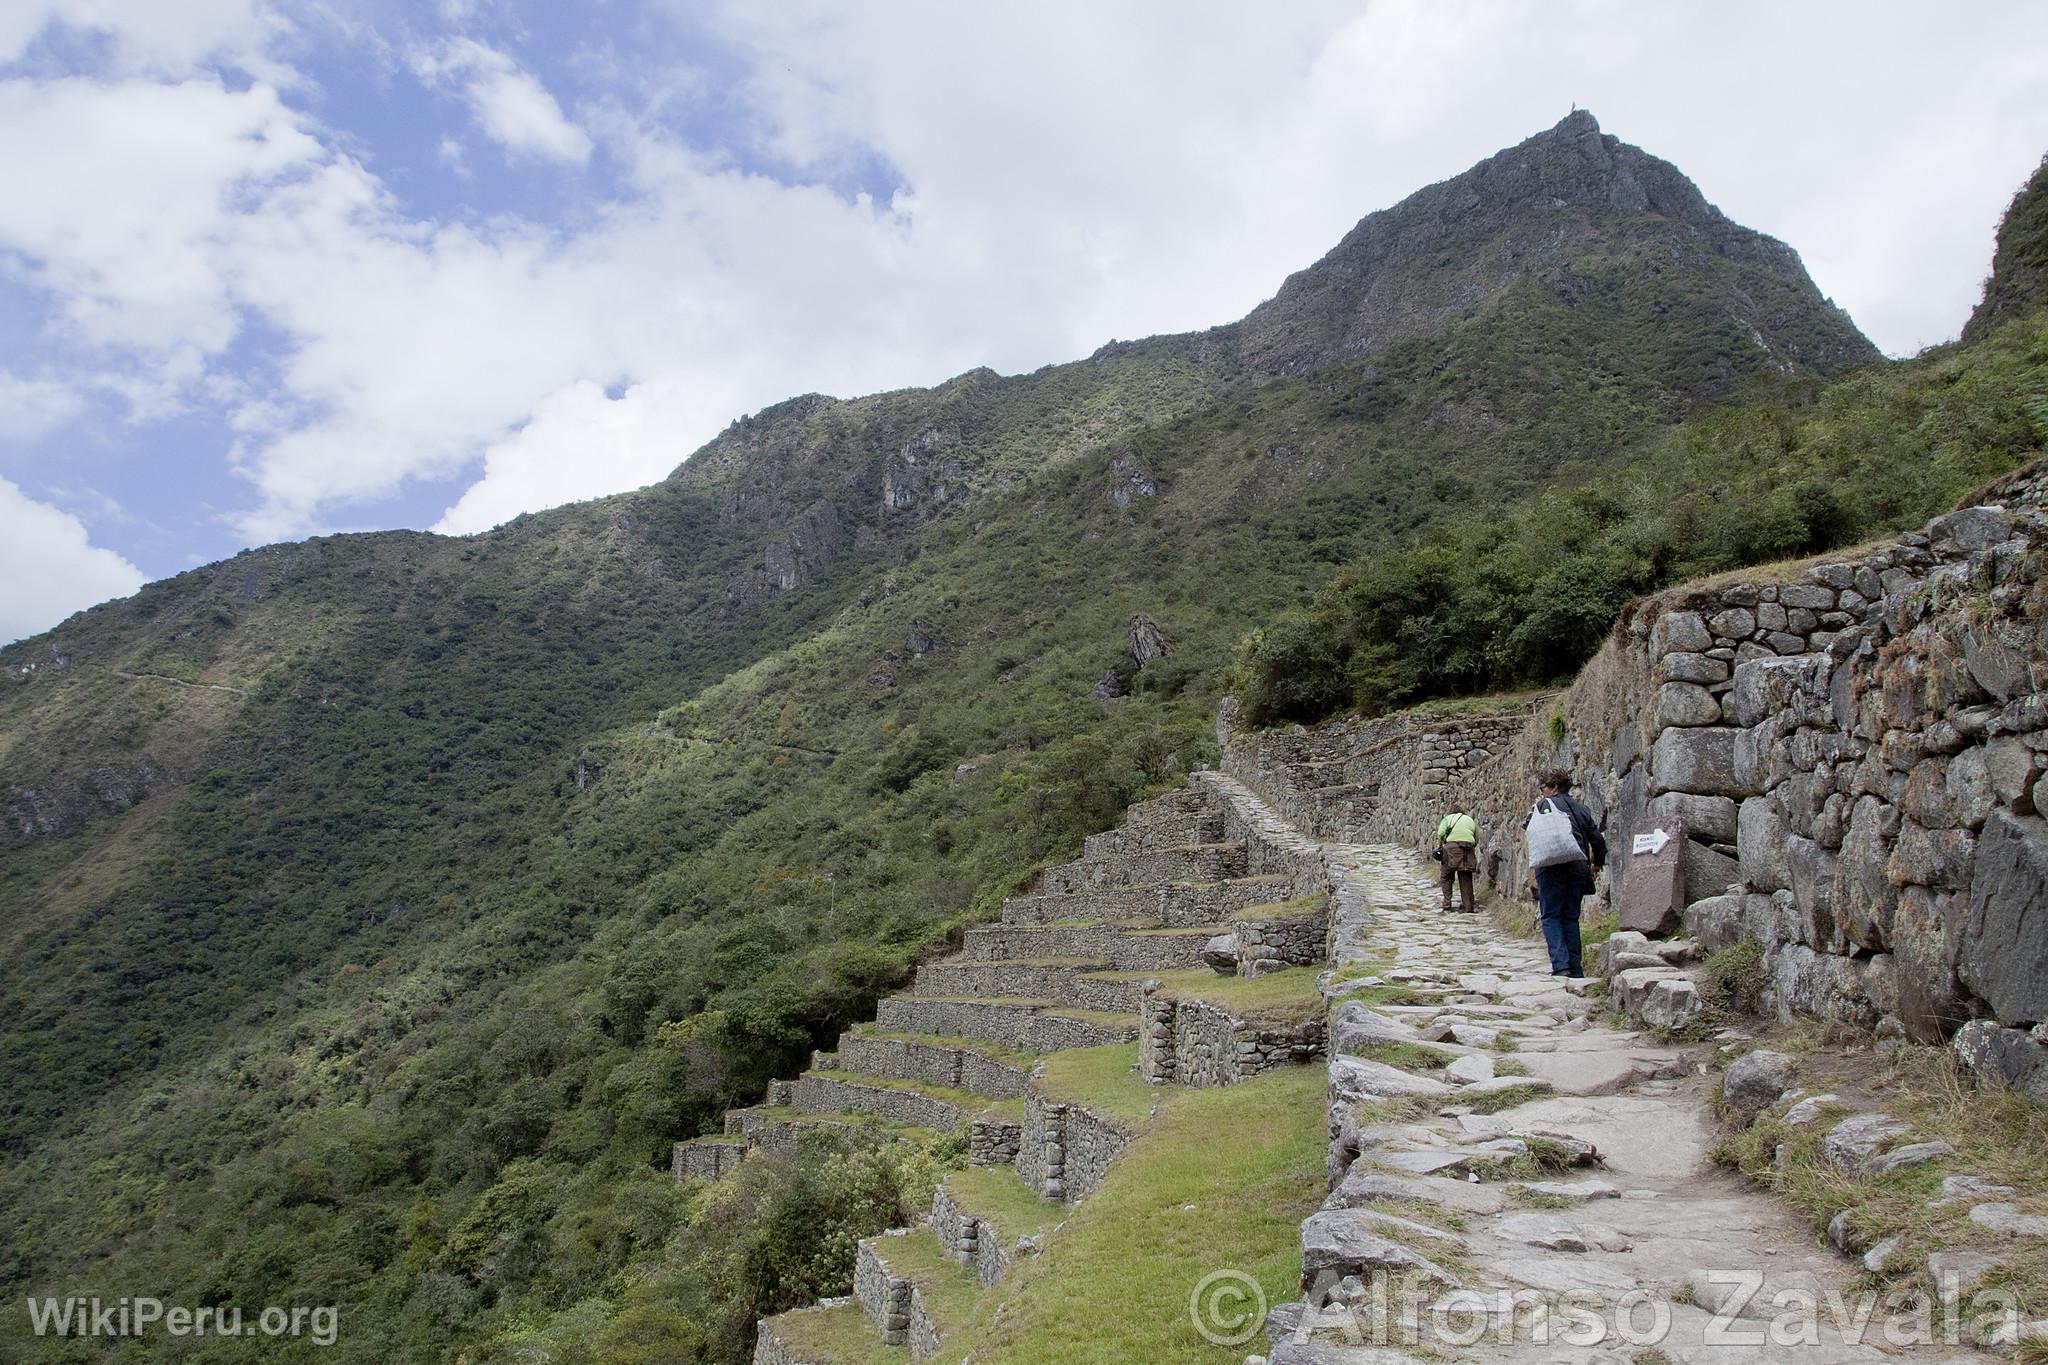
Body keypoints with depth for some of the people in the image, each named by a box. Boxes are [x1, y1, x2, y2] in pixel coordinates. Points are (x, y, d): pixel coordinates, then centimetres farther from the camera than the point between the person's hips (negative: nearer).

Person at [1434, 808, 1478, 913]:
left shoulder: (1448, 818, 15)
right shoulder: (1471, 820, 25)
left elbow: (1440, 833, -2)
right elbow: (1477, 840, 16)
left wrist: (1440, 845, 12)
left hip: (1452, 846, -3)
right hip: (1468, 850, 3)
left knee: (1447, 878, 9)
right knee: (1466, 879, 10)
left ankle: (1447, 906, 4)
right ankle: (1468, 907, 10)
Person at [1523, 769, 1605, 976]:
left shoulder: (1544, 805, -1)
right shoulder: (1581, 809, 13)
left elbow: (1527, 828, 1)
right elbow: (1597, 840, 12)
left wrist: (1532, 811, 17)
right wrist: (1597, 863, 28)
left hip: (1551, 868, -5)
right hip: (1577, 867, 5)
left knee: (1551, 917, -1)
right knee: (1571, 918, 11)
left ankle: (1560, 965, -14)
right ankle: (1575, 968, 9)